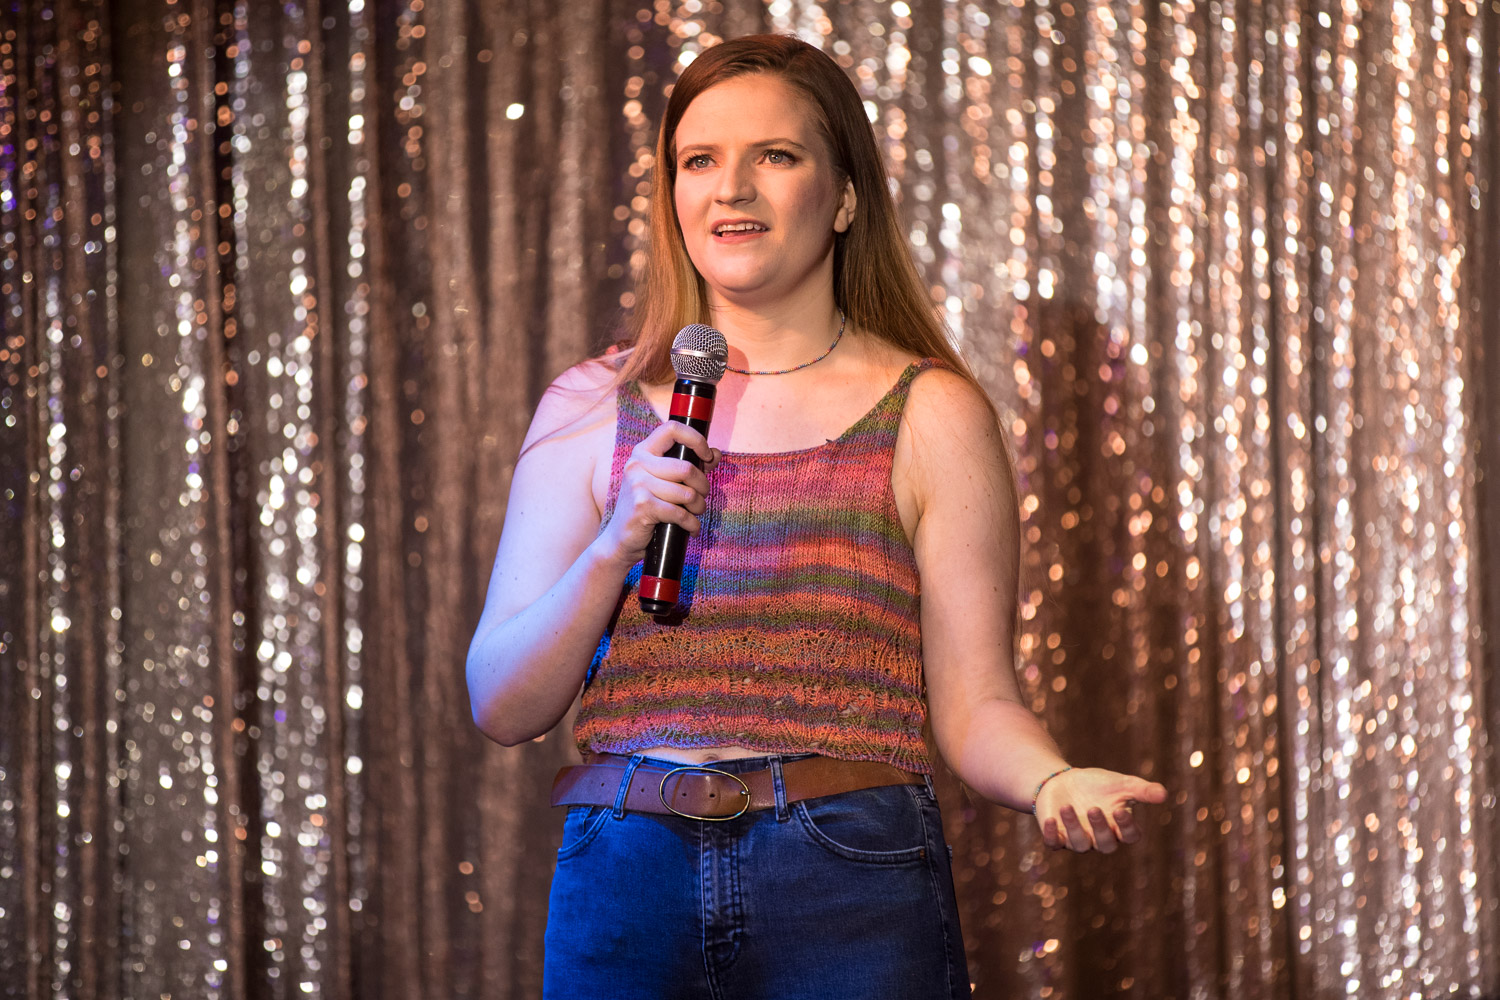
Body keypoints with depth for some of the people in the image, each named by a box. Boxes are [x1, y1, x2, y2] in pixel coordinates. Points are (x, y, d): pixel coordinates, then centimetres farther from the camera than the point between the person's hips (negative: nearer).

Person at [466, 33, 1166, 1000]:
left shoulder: (932, 415, 1)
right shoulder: (590, 410, 6)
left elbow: (974, 705, -2)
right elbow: (503, 707, 4)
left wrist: (1056, 783, -23)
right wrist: (615, 547, -11)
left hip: (853, 893, -2)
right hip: (624, 878, 2)